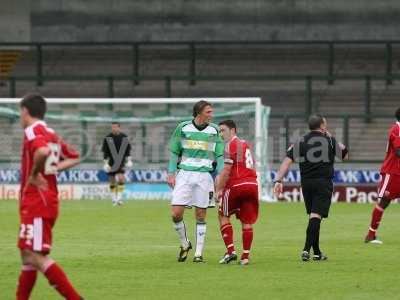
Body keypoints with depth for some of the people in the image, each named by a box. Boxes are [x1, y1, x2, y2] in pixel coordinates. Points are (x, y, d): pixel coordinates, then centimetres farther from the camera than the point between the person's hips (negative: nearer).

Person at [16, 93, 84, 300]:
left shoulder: (32, 132, -11)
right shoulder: (51, 134, 16)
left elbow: (42, 151, -33)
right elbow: (74, 158, 24)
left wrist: (33, 174, -18)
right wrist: (52, 168, 13)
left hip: (35, 203, -10)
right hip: (49, 201, 10)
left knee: (35, 257, -13)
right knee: (27, 255, 15)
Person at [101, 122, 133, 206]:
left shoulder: (124, 137, 1)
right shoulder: (108, 138, -4)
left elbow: (128, 150, 10)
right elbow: (105, 151, -3)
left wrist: (129, 160, 4)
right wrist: (106, 163, -8)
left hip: (120, 163, 0)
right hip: (111, 164, 0)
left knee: (121, 179, -17)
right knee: (112, 182, 4)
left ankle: (119, 198, -7)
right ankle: (114, 199, 17)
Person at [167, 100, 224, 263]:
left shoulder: (215, 131, 5)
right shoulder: (182, 128, 3)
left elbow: (219, 156, 8)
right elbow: (174, 152, 10)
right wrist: (171, 173, 2)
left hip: (204, 175, 0)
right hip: (184, 174, 0)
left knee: (201, 216, 0)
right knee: (176, 213, -8)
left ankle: (199, 253, 8)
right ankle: (185, 244, 15)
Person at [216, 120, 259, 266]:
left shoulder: (231, 144, -6)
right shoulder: (246, 144, 19)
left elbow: (227, 170, -12)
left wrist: (219, 189, -6)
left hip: (237, 185, -7)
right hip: (252, 184, 7)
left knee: (223, 215, 8)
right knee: (247, 221, 8)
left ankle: (230, 251, -2)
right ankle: (245, 256, 6)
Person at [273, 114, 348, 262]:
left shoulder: (300, 142, 6)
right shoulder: (330, 141, 2)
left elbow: (287, 161, -4)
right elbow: (345, 154, 20)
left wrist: (278, 180, -7)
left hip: (306, 183, 3)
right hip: (324, 182, -3)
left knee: (313, 216, 15)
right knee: (316, 216, -10)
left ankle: (317, 253, 19)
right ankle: (306, 249, -25)